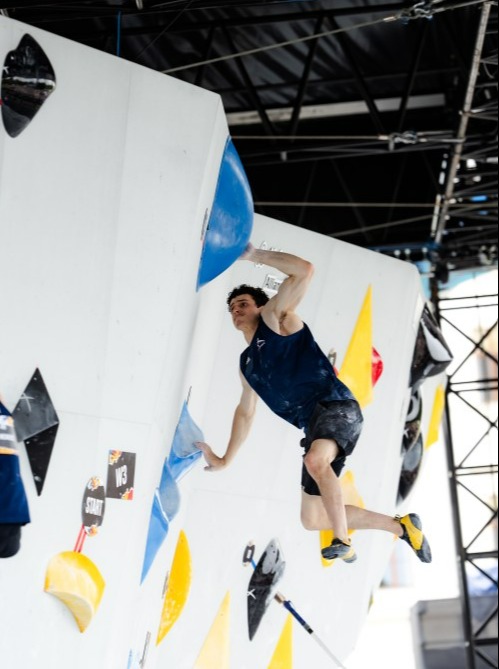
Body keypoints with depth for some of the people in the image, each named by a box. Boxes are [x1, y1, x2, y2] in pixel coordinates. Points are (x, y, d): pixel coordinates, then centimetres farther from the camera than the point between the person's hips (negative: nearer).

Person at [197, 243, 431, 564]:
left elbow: (304, 270, -10)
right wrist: (225, 460, 28)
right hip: (314, 426, 9)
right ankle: (401, 526, 17)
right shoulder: (247, 363, 23)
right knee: (312, 519, 6)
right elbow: (245, 411, 30)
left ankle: (344, 541, -28)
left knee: (315, 461, -40)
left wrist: (254, 254, -3)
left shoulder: (274, 317, 4)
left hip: (337, 407, -8)